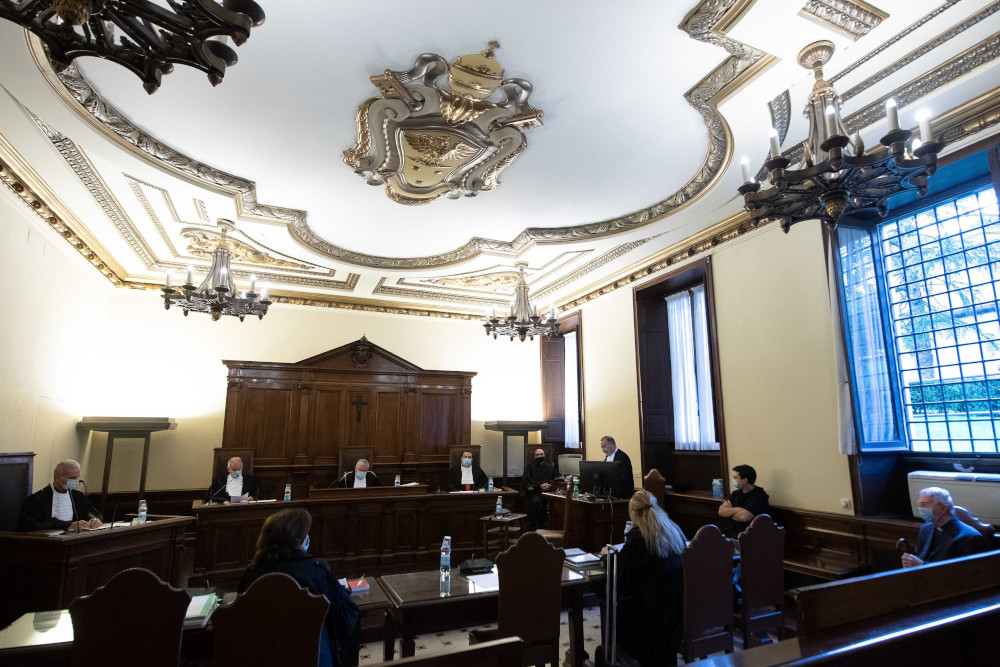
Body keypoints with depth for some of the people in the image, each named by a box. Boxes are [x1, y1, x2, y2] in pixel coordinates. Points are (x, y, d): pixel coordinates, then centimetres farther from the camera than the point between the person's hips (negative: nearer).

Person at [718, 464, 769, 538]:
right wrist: (737, 510, -12)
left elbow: (745, 517, -23)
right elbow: (721, 512, 3)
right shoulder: (736, 493, 14)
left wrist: (728, 512, -5)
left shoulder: (759, 496, -8)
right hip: (728, 531, 6)